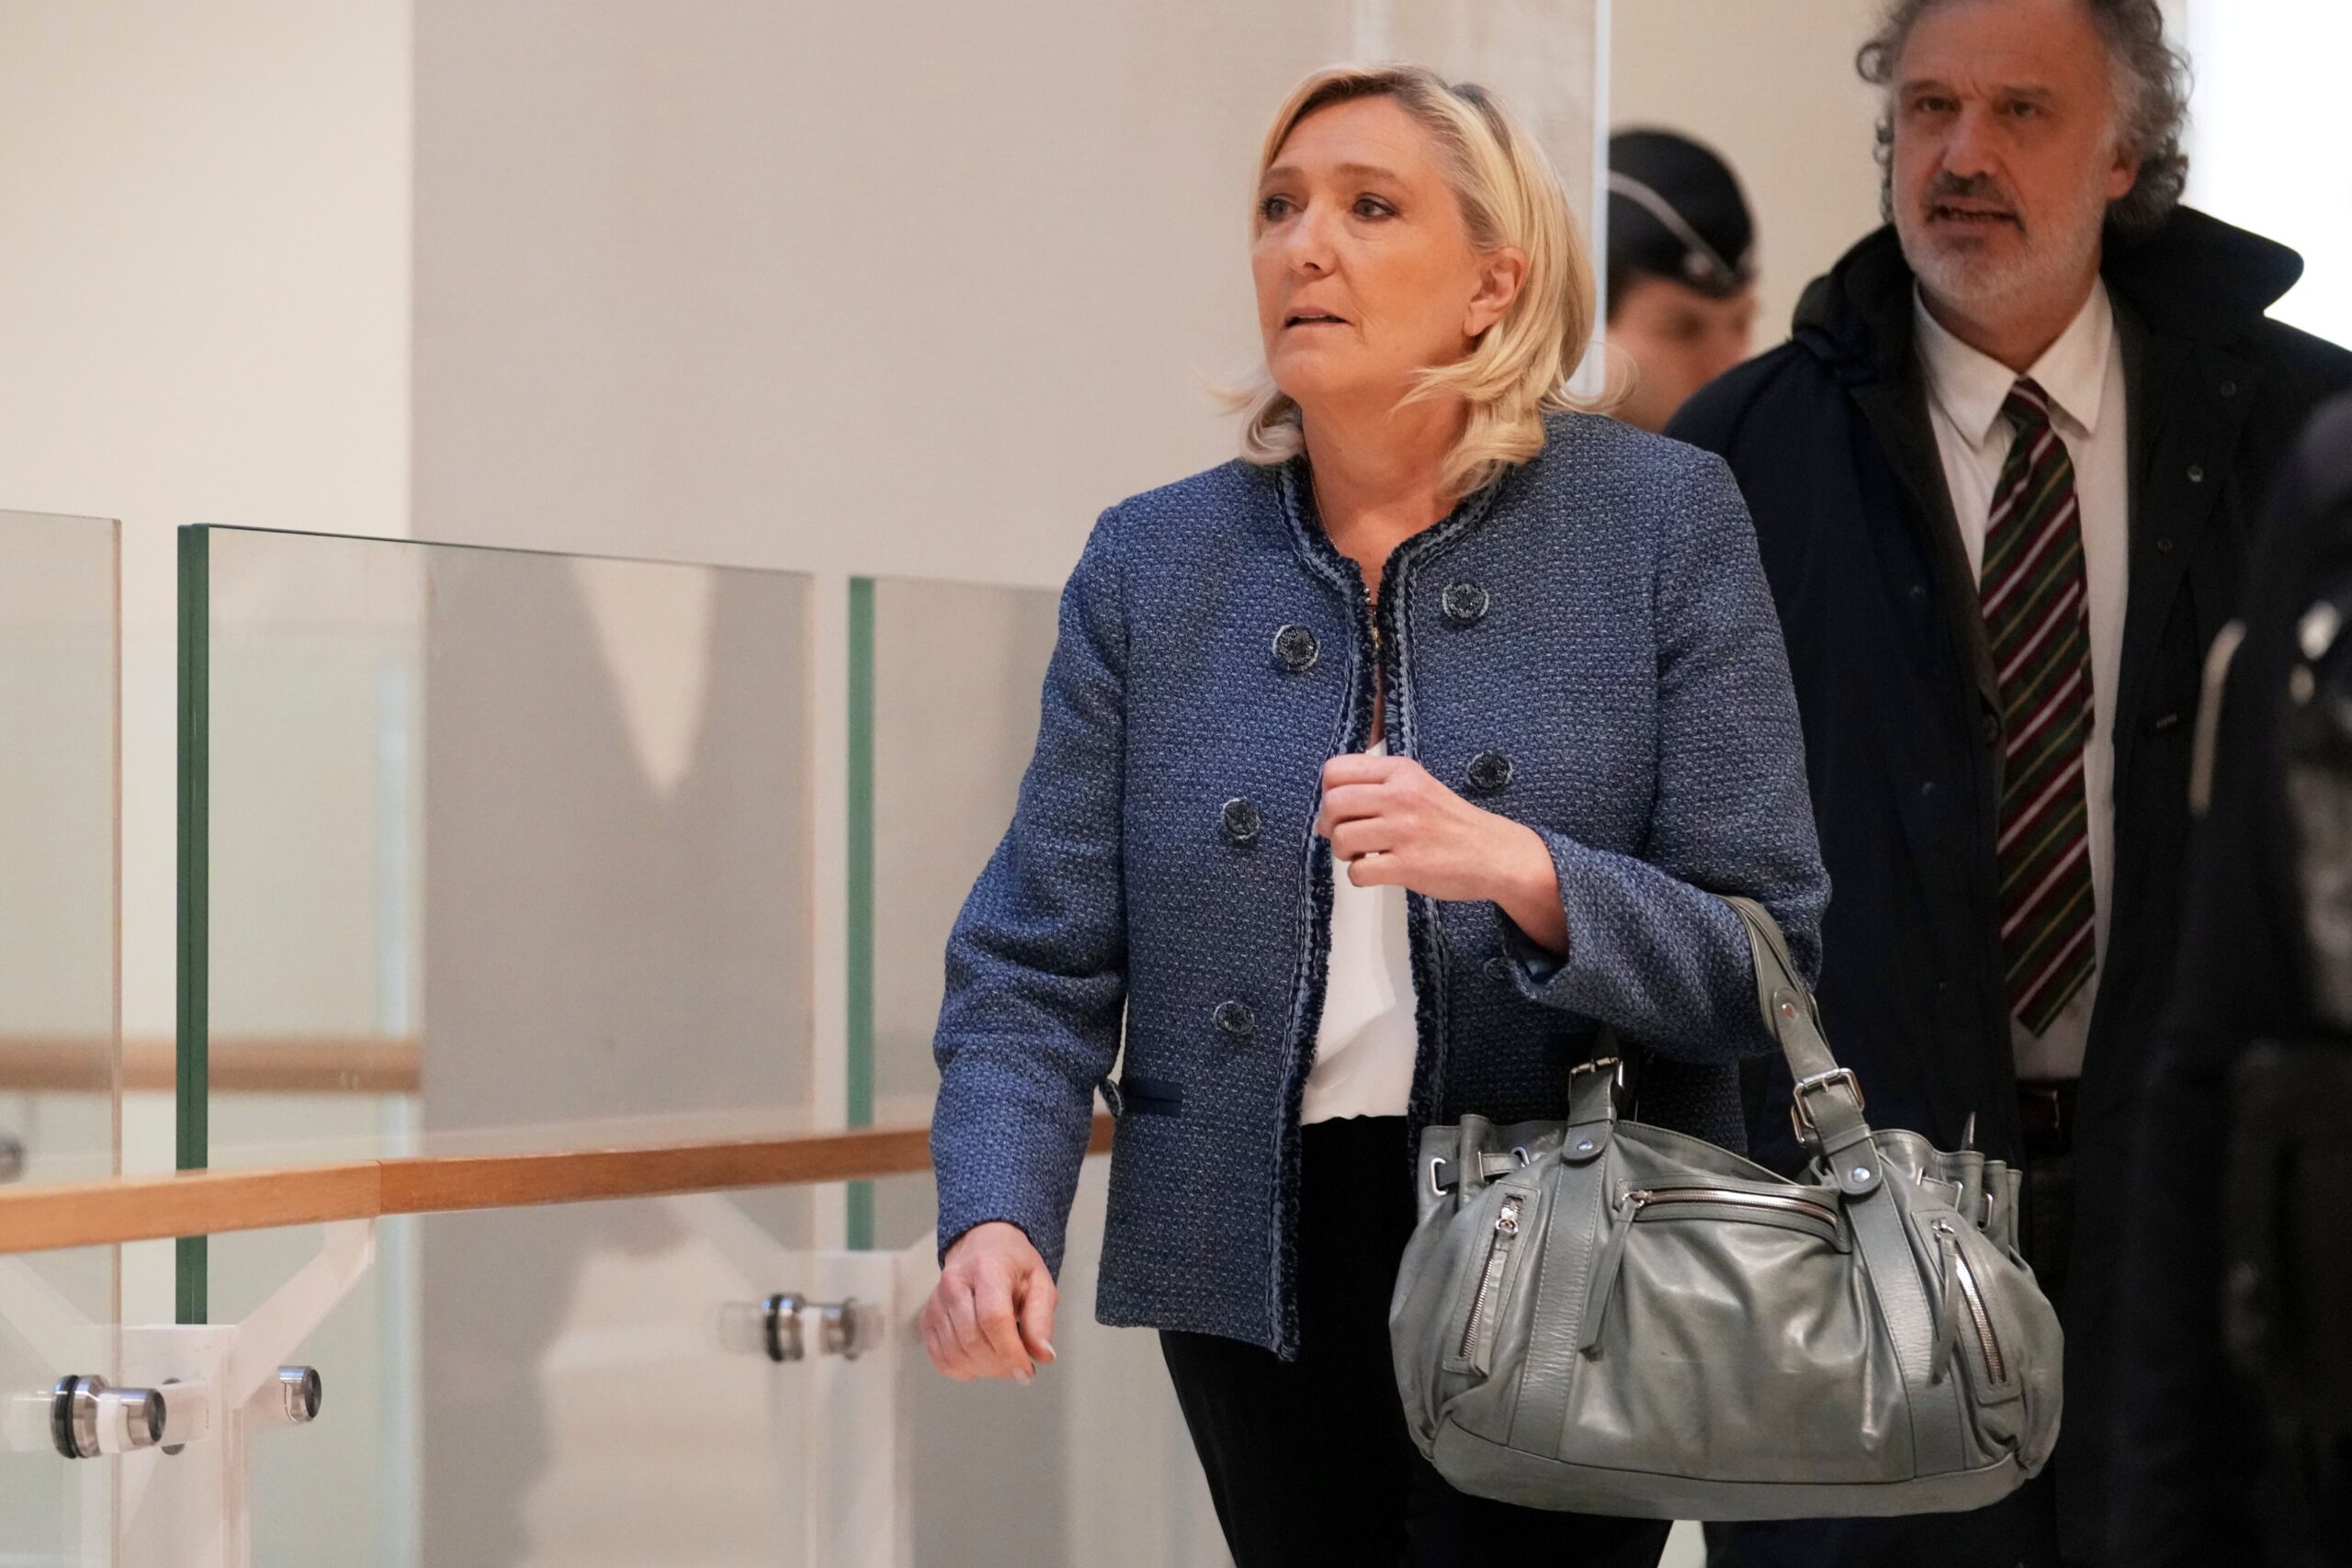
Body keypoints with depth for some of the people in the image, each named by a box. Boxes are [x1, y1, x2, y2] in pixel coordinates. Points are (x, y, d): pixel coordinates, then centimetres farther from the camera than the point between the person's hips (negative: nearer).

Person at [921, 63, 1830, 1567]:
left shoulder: (1661, 519, -2)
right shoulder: (1153, 564, 5)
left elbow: (1771, 964, -7)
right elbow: (1037, 969, 2)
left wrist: (1522, 873, -25)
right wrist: (997, 1217, -17)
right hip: (1258, 1273, 3)